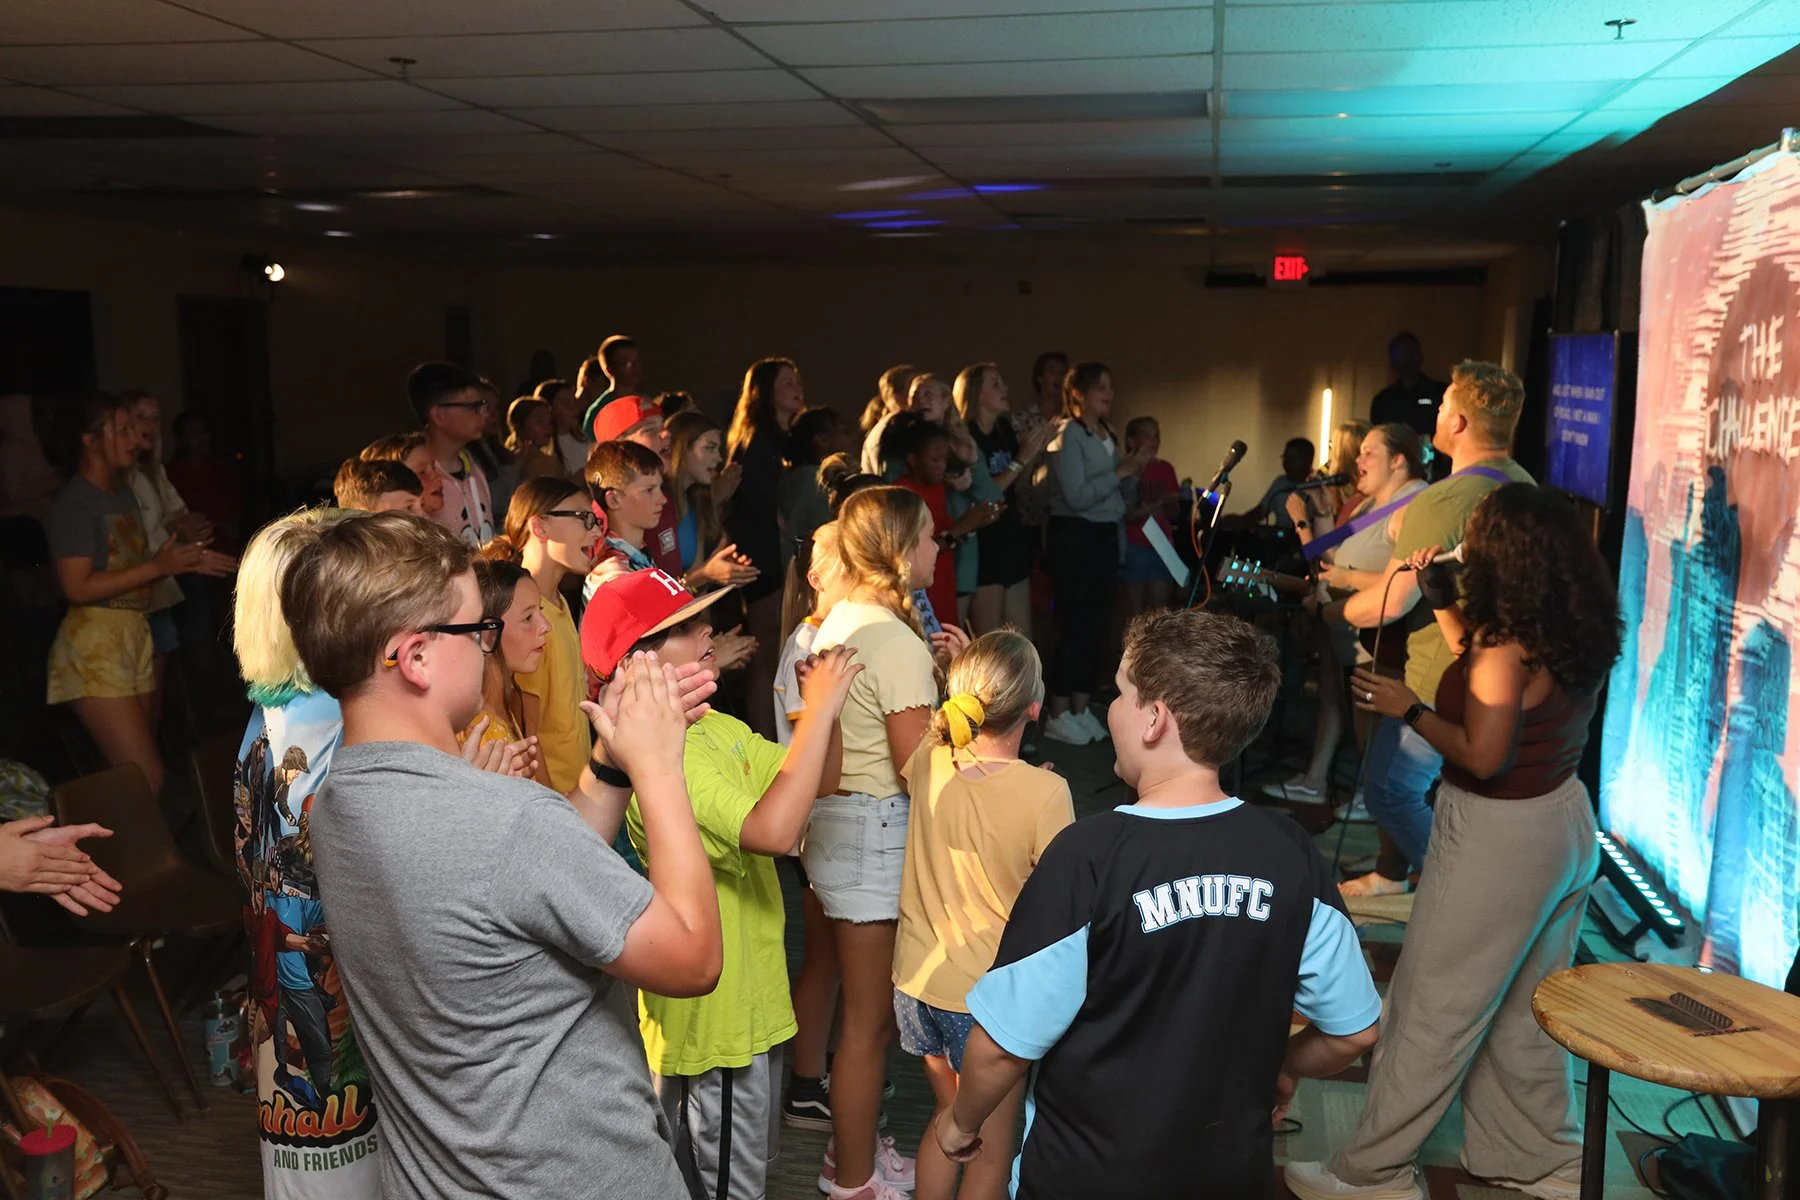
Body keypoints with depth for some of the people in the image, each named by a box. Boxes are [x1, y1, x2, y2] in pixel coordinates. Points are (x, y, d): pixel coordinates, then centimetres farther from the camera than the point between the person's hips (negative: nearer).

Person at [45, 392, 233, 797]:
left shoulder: (123, 493, 15)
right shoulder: (73, 503, -10)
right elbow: (77, 587, -18)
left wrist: (187, 562, 7)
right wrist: (159, 566, -19)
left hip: (136, 635, 8)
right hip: (95, 645, -8)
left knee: (137, 771, 8)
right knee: (147, 778, -11)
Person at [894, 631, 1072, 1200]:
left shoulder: (928, 762, -10)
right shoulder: (1045, 792, -24)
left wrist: (966, 674, 12)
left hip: (918, 981, 5)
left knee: (950, 1116, 26)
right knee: (991, 1141, 16)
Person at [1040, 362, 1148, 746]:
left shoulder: (1107, 434, 12)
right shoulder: (1067, 435, -11)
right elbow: (1076, 497, -21)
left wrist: (1134, 469, 1)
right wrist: (1121, 472, -17)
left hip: (1104, 535, 8)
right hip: (1073, 537, -8)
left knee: (1099, 623, 10)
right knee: (1077, 624, -6)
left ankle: (1080, 710, 20)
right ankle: (1057, 716, 4)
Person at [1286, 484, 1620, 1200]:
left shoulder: (1511, 645, -23)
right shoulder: (1576, 631, 2)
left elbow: (1482, 755, -24)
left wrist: (1407, 709, -13)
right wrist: (1442, 603, 10)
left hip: (1499, 840, -9)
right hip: (1562, 825, 9)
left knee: (1431, 1010, 2)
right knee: (1521, 1010, 21)